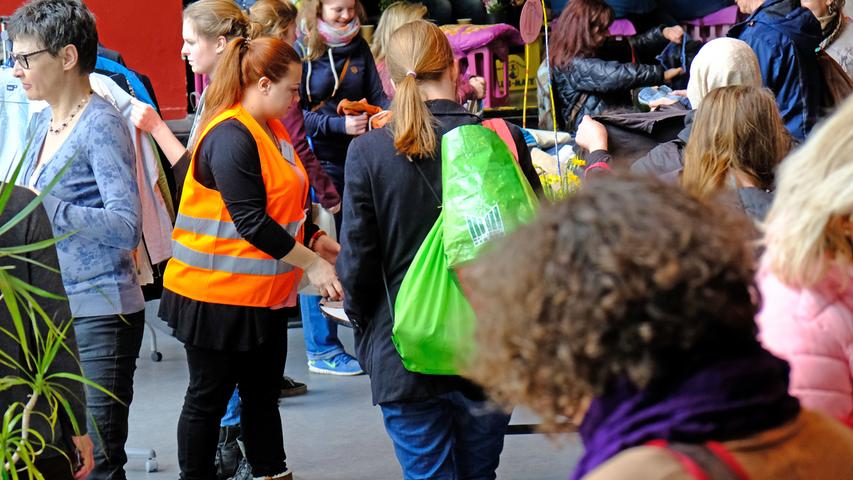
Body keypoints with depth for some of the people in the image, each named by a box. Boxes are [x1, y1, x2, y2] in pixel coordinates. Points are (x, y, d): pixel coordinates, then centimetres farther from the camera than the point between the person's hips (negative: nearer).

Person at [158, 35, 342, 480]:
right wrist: (311, 264, -21)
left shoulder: (272, 129, 10)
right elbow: (251, 222, -25)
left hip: (265, 292, 9)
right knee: (210, 397, 4)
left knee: (263, 392, 16)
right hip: (218, 293, -9)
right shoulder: (230, 138, -21)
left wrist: (317, 241, 8)